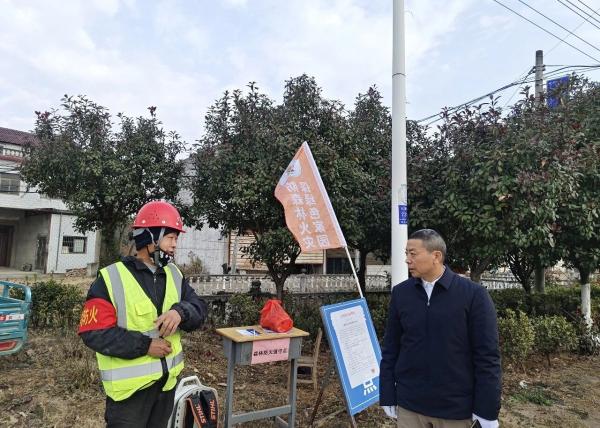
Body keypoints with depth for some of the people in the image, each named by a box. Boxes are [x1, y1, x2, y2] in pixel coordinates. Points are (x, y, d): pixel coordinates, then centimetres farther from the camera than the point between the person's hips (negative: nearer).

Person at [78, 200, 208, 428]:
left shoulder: (174, 274, 4)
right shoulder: (111, 279, -15)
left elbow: (199, 309, -2)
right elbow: (93, 331, -17)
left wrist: (180, 311, -24)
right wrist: (144, 345, -22)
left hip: (166, 380, 6)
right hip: (129, 385, -6)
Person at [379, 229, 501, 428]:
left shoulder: (473, 294, -11)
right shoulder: (400, 293, -2)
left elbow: (487, 356, -8)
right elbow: (390, 349, 2)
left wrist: (487, 410, -8)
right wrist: (387, 397, 2)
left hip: (455, 408, -2)